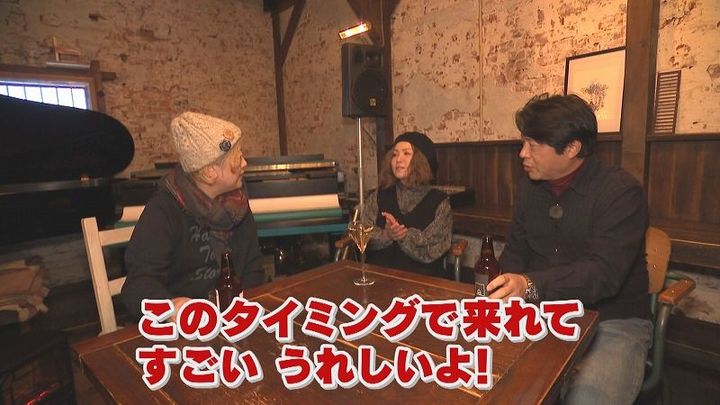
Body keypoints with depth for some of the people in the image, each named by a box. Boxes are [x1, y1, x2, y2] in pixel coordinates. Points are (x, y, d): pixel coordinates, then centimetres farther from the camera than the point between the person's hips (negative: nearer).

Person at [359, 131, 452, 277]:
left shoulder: (439, 201, 0)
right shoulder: (378, 196, 8)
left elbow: (431, 251, -6)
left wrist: (403, 235, -16)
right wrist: (386, 235, -17)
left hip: (420, 278, -2)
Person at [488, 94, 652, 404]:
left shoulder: (621, 191, -13)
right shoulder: (530, 186, 5)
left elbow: (603, 273, -25)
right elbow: (515, 252, 11)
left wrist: (531, 286, -41)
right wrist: (507, 289, -9)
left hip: (612, 322, -4)